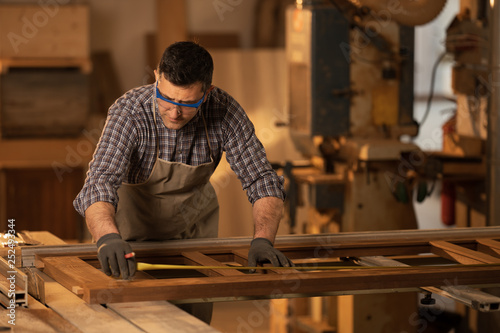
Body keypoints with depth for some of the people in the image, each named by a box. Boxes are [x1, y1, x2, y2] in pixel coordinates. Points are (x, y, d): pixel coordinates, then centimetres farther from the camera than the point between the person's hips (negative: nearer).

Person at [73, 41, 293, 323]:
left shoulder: (224, 112, -24)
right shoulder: (129, 112, -32)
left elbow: (262, 180, -23)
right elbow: (100, 183, -44)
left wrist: (263, 240, -42)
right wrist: (108, 237, -64)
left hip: (195, 223, 3)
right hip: (135, 221, -2)